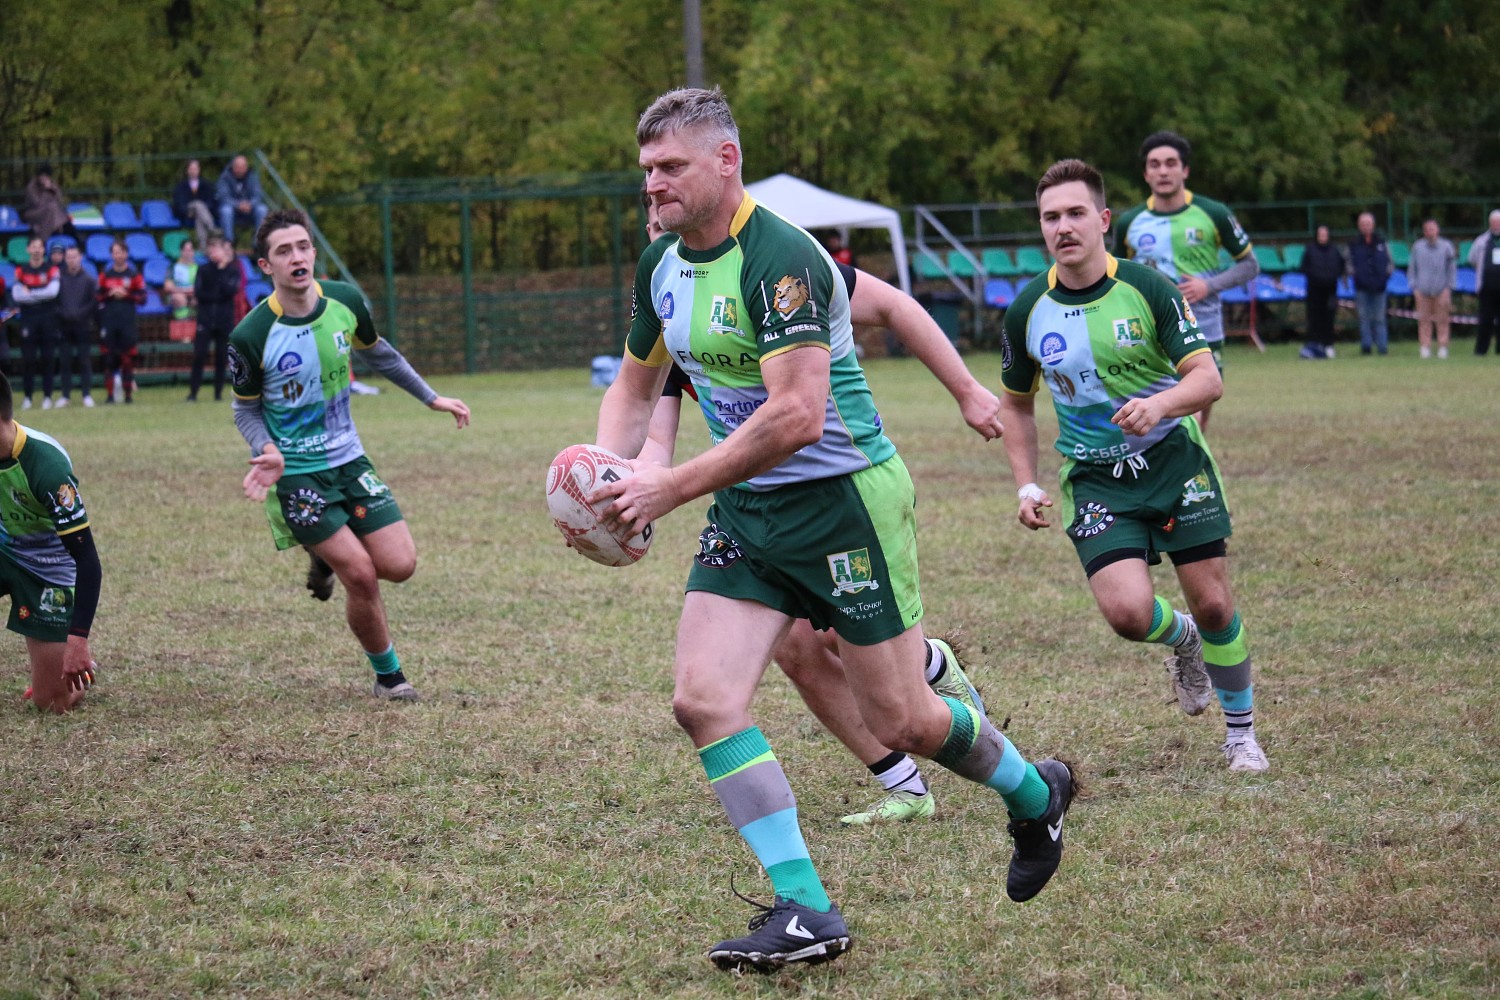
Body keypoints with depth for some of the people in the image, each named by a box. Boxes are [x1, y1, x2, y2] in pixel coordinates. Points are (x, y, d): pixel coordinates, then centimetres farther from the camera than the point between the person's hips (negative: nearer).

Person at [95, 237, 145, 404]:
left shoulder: (134, 275, 5)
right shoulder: (105, 275, 10)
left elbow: (142, 298, 1)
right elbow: (97, 296, 9)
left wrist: (126, 294, -12)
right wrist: (109, 294, -8)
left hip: (128, 322, -1)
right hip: (109, 320, 1)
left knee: (128, 358, -3)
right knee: (109, 358, -2)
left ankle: (129, 393, 2)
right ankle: (110, 394, 2)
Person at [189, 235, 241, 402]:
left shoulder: (232, 270, 4)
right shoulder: (204, 270, 7)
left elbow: (231, 290, -12)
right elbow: (198, 293, -2)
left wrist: (221, 271, -10)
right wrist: (218, 296, -10)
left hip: (225, 320, 0)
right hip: (205, 319, 0)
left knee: (221, 358, 3)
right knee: (199, 356, -8)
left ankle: (218, 393, 11)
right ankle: (193, 393, -7)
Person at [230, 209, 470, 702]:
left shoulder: (345, 301, -6)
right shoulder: (251, 336, -19)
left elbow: (378, 354, 15)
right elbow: (245, 409, -5)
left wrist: (431, 397, 16)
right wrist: (267, 452, -24)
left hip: (349, 459, 5)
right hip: (296, 473, -5)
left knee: (399, 565, -3)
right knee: (362, 576, -11)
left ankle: (328, 557, 28)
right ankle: (387, 674, 13)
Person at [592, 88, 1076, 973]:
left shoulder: (779, 259, -22)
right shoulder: (663, 266, 5)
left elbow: (796, 416, -29)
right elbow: (637, 384, 20)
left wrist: (671, 488, -27)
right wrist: (607, 474, -1)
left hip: (842, 500, -8)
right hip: (746, 514, 8)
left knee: (899, 721, 1)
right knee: (704, 700, -10)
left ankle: (1035, 796, 33)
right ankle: (805, 911, -5)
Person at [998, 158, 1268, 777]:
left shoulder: (1147, 289, -11)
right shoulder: (1027, 311, -4)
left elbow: (1208, 378, -14)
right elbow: (1016, 402, 12)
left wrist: (1160, 403, -35)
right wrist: (1026, 486, 3)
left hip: (1175, 461, -1)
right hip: (1095, 480, 1)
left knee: (1212, 605, -2)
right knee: (1128, 613, -17)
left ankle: (1241, 731, 21)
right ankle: (1180, 640, 21)